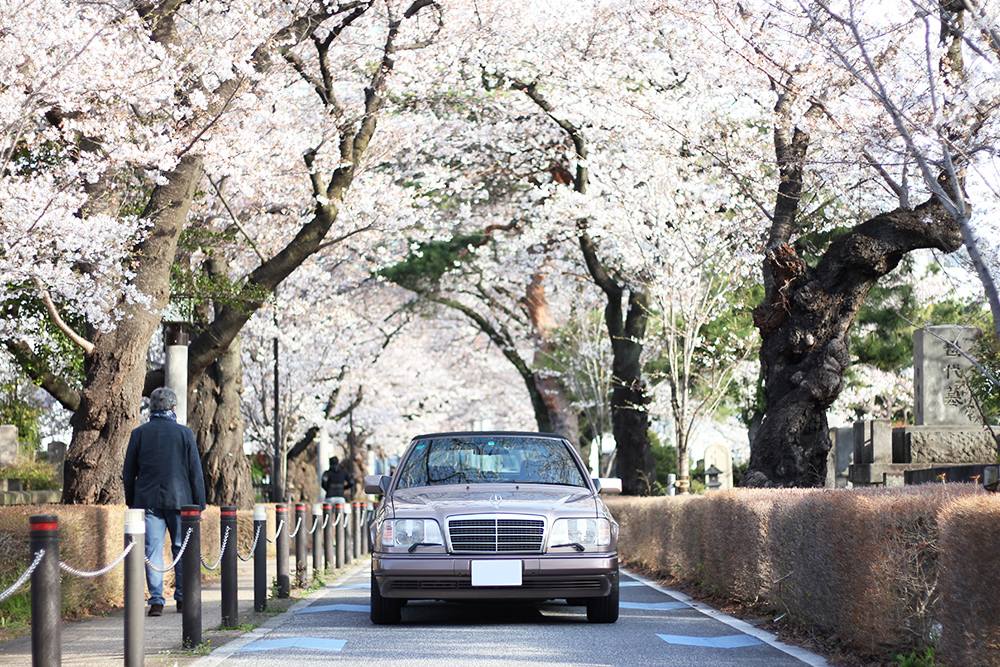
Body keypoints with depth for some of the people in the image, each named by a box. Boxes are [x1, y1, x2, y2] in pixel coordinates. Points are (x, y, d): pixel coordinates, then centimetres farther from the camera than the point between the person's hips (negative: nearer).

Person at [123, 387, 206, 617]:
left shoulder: (139, 434, 3)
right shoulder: (185, 433, -1)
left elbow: (129, 473, 7)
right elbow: (195, 472, 1)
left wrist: (131, 502, 16)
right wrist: (199, 504, 7)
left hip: (148, 501, 1)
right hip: (179, 500, 0)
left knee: (152, 549, 0)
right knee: (182, 548, 11)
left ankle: (156, 600, -6)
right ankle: (182, 598, 15)